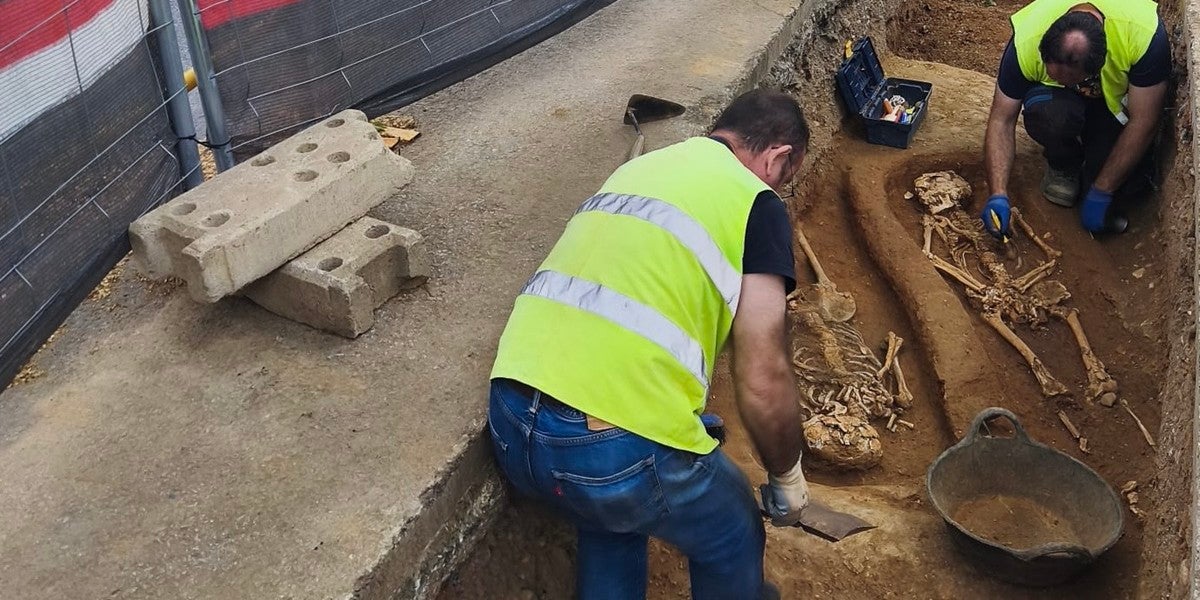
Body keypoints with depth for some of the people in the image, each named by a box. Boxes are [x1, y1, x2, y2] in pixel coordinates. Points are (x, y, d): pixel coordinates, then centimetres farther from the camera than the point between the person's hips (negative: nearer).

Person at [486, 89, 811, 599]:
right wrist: (787, 476, 16)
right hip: (619, 444, -6)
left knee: (609, 519, 37)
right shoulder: (755, 203, 1)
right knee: (732, 541, 25)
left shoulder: (637, 168, 22)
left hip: (509, 422, 7)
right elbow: (762, 385, -4)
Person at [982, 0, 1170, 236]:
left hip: (1118, 101, 0)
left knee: (1131, 183, -24)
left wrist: (1099, 195, -25)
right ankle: (1063, 166, -4)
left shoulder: (1146, 34, -36)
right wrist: (999, 195, -33)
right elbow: (1002, 121, -23)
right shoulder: (1026, 41, -34)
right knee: (1050, 114, -37)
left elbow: (1143, 123, -27)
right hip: (1055, 97, 0)